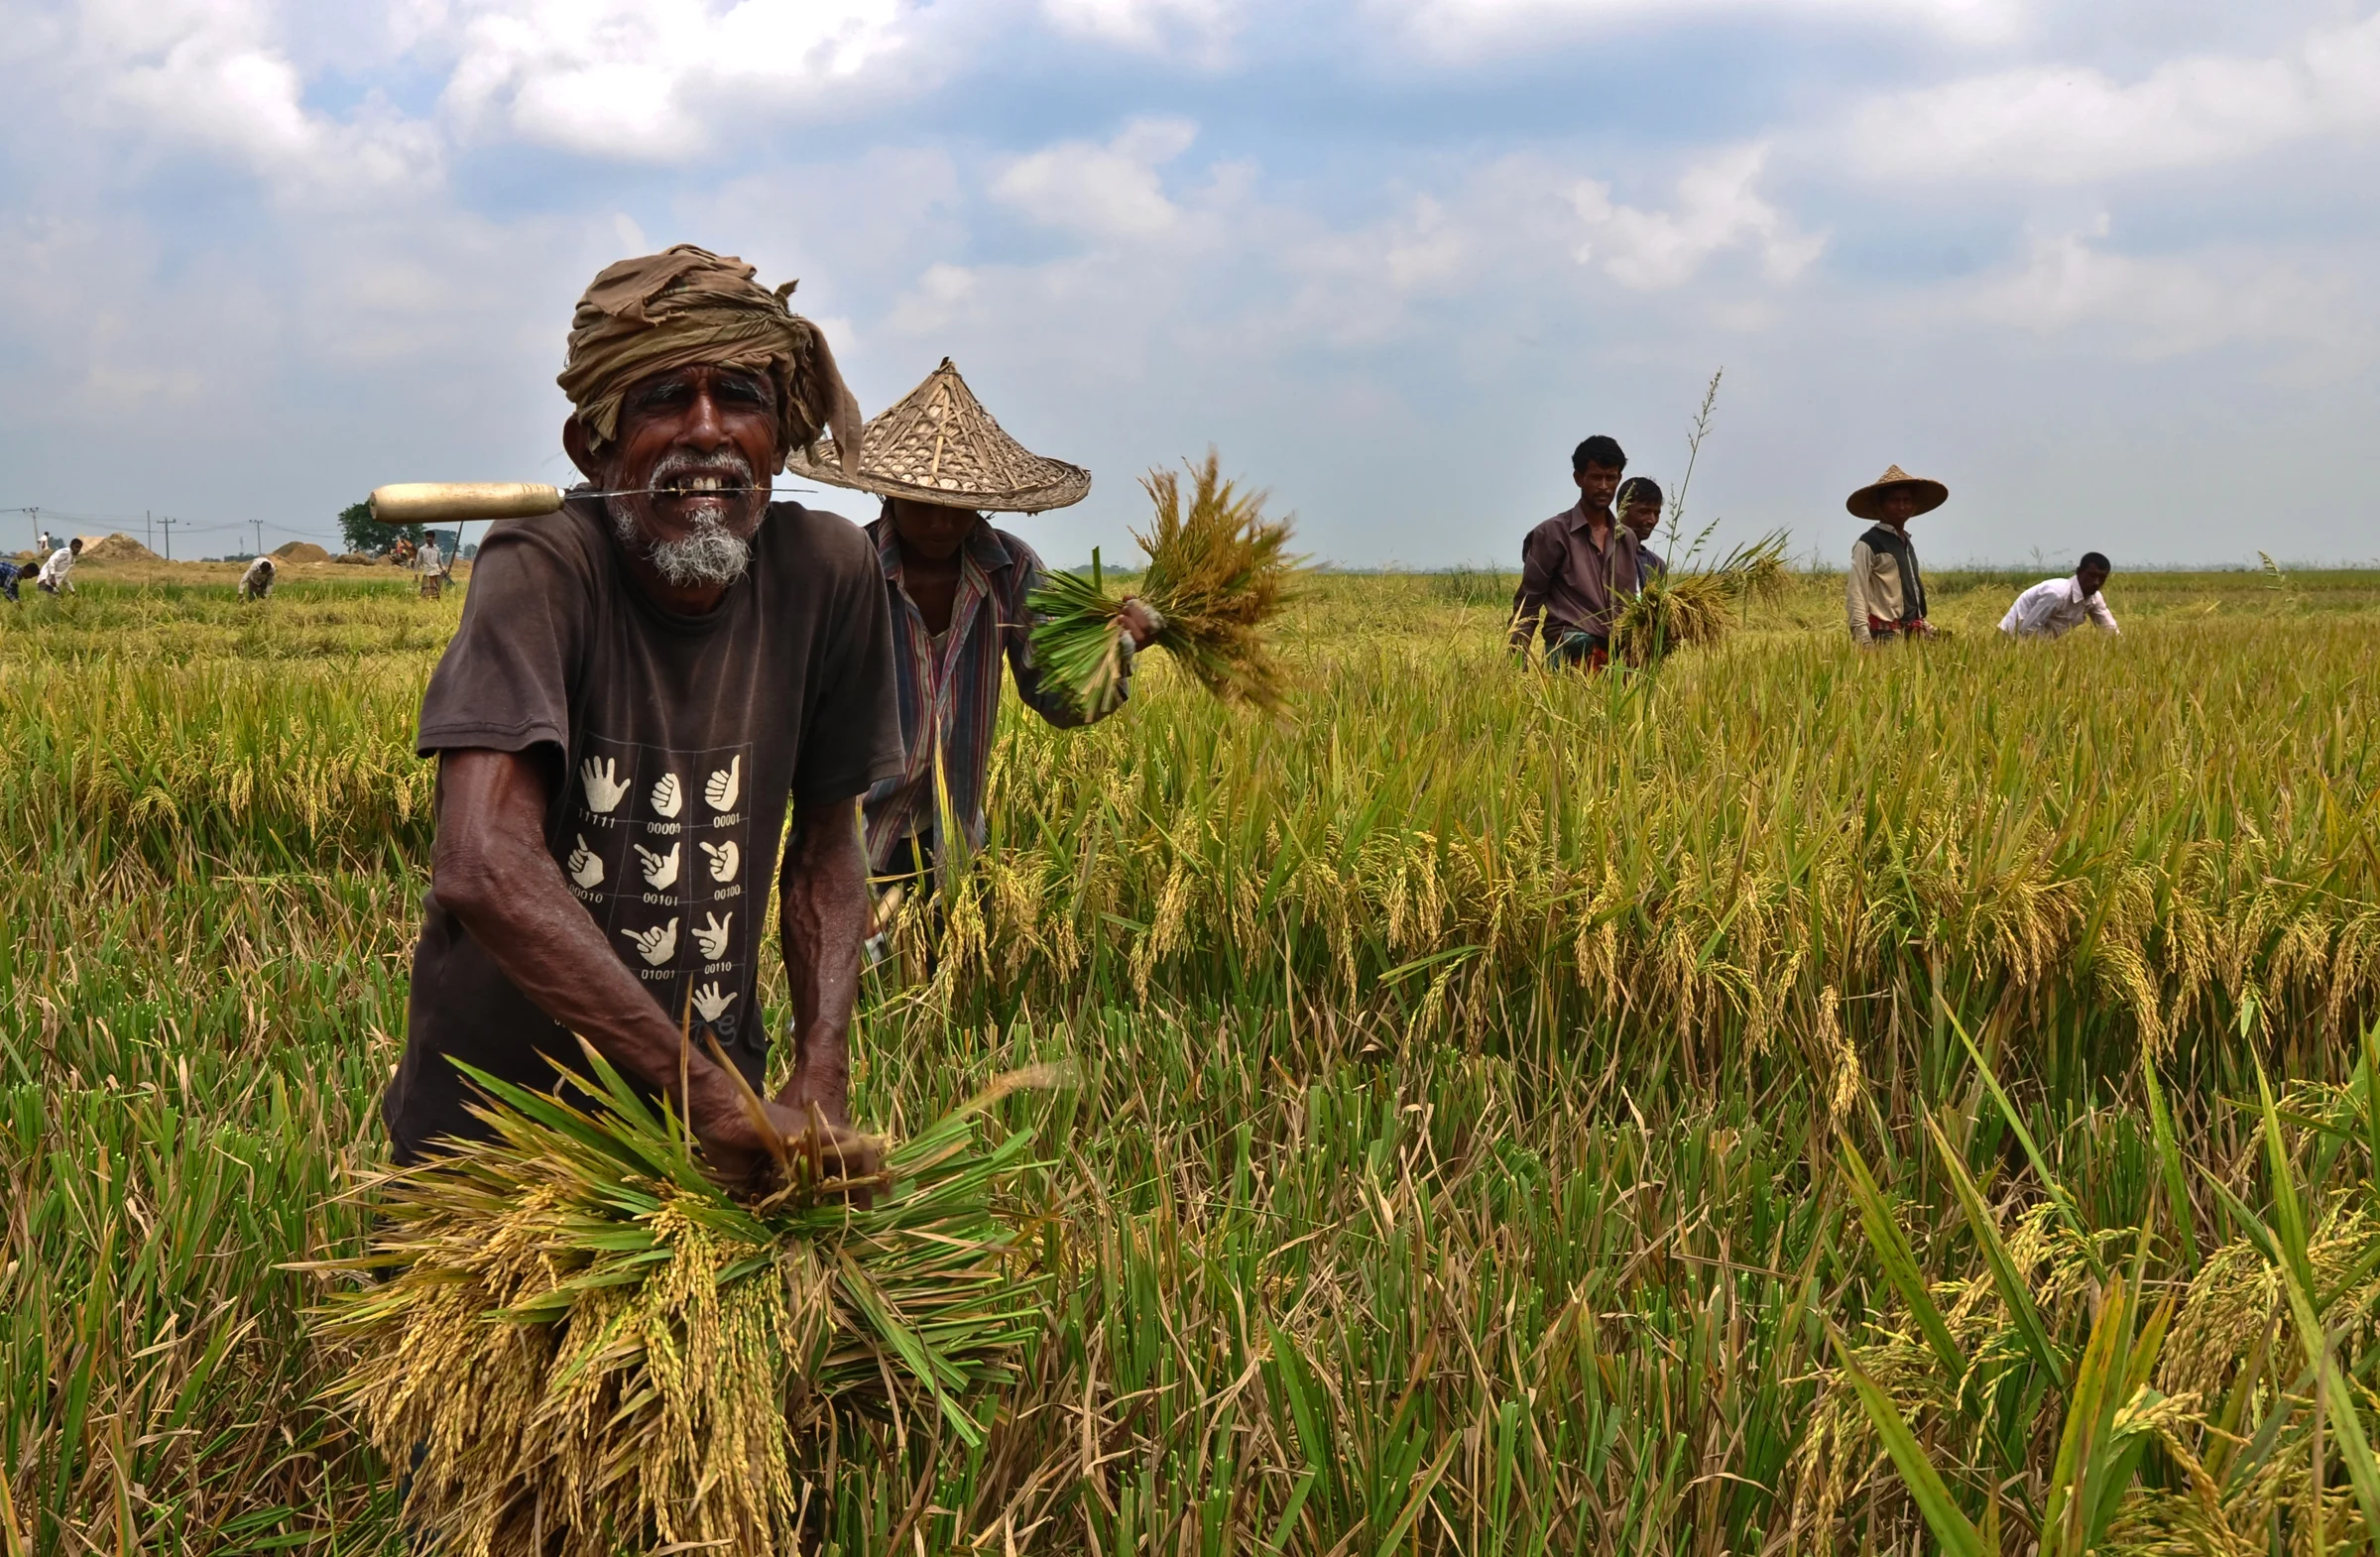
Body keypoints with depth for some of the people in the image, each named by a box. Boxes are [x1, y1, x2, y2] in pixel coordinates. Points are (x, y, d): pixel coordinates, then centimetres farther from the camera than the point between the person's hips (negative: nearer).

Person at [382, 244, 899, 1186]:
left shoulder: (826, 574, -8)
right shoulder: (541, 571, -20)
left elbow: (825, 846, 4)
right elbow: (486, 868, -33)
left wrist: (823, 1079, -11)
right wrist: (710, 1093, -35)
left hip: (710, 1115, 4)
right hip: (493, 1130, -3)